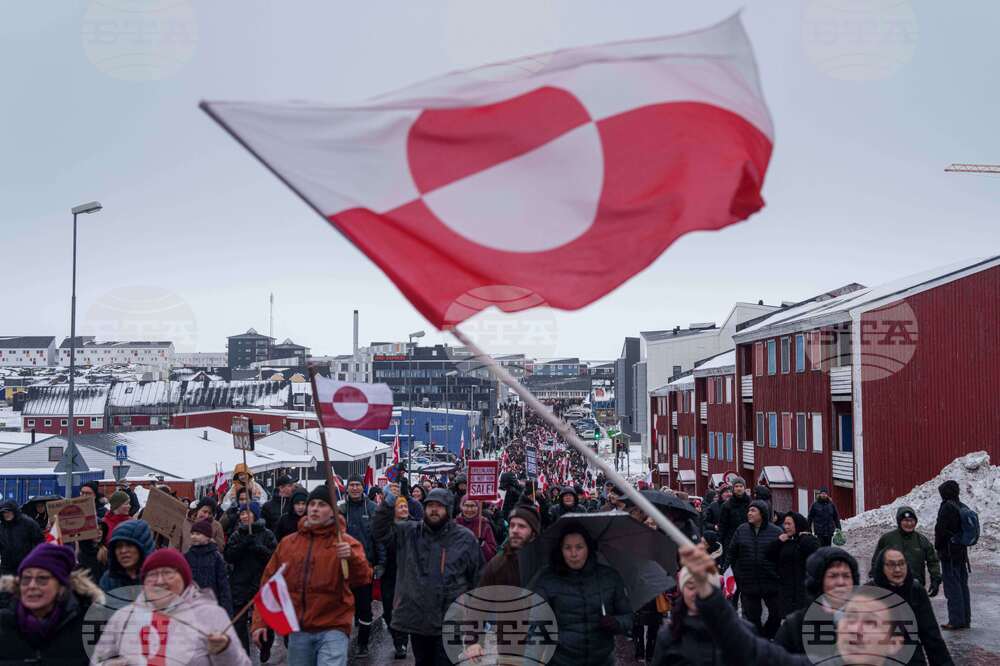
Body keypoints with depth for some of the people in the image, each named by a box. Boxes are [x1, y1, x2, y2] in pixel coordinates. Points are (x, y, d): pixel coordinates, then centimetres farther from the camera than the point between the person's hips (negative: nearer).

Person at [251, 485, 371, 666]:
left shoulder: (345, 542, -2)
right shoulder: (287, 543, 9)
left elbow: (363, 579, -17)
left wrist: (352, 557, -36)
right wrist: (260, 622, 6)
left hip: (333, 629, -4)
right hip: (298, 631, 4)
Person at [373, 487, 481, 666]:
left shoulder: (465, 538, -1)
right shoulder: (409, 532, 5)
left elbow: (478, 577, 3)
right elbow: (381, 532, -5)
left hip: (450, 623, -3)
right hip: (416, 618, 3)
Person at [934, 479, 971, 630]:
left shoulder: (947, 507, -17)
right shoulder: (963, 507, 9)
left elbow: (941, 530, -16)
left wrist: (937, 547, -1)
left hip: (949, 554, -8)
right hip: (962, 552, 8)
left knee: (952, 585, -4)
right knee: (962, 585, 13)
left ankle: (956, 620, -3)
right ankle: (965, 619, 19)